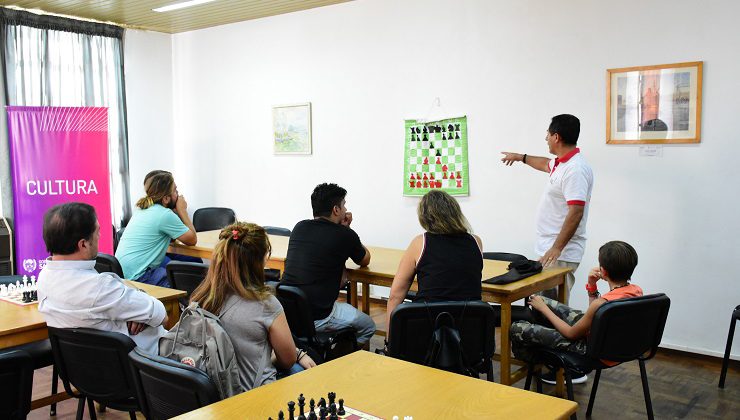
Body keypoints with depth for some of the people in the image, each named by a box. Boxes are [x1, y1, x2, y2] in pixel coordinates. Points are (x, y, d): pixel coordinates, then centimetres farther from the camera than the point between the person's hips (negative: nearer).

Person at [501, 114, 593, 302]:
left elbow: (576, 212, -25)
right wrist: (520, 157, 50)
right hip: (547, 250, 10)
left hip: (560, 254, -10)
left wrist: (557, 248, -26)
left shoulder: (575, 169, -19)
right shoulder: (561, 163, 13)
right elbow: (546, 164, 38)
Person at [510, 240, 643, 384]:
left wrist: (543, 308, -8)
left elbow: (571, 334, -18)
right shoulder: (637, 290, -11)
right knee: (542, 301, 16)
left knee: (517, 329, -6)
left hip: (591, 349, -8)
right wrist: (592, 287, -6)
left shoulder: (602, 303, -36)